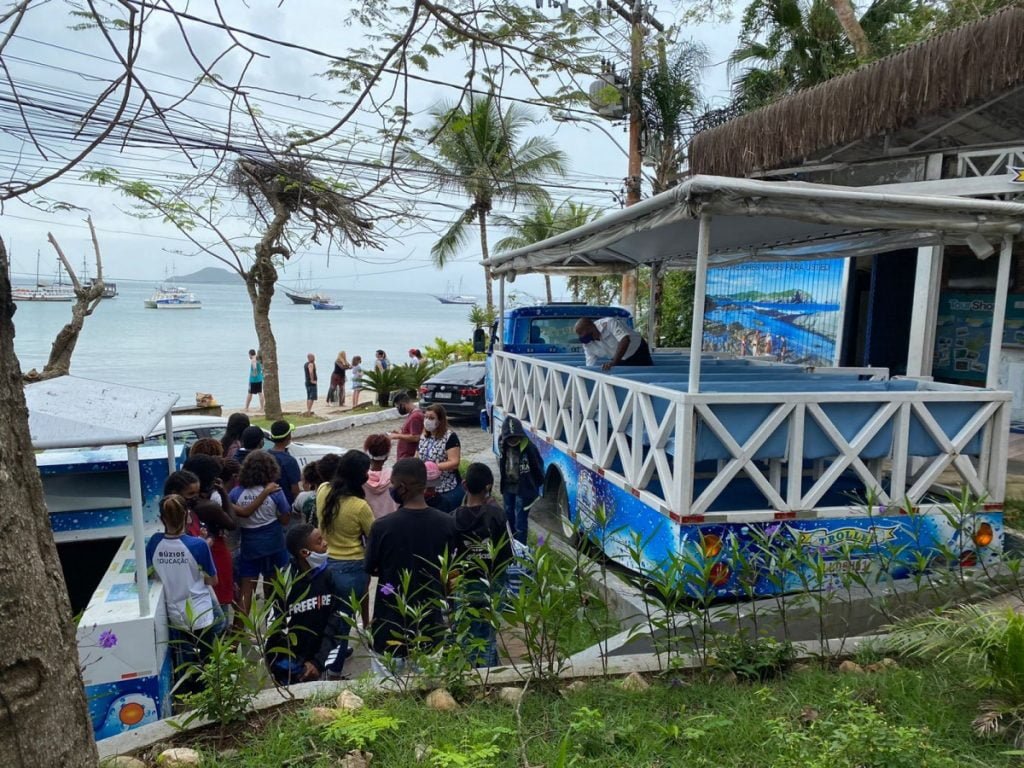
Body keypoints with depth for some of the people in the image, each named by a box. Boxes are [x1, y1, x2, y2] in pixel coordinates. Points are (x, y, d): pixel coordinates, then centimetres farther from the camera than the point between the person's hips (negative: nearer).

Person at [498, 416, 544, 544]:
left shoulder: (529, 448, -23)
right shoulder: (503, 447, -7)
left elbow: (538, 467, -11)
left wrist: (537, 486, -1)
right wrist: (503, 484, 14)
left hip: (524, 488, -6)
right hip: (508, 487, 6)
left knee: (520, 519, -4)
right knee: (509, 515, 20)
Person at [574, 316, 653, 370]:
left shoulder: (609, 323, -31)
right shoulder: (587, 344, -11)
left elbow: (625, 340, -43)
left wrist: (613, 362, -50)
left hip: (637, 352, -5)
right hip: (621, 361, 5)